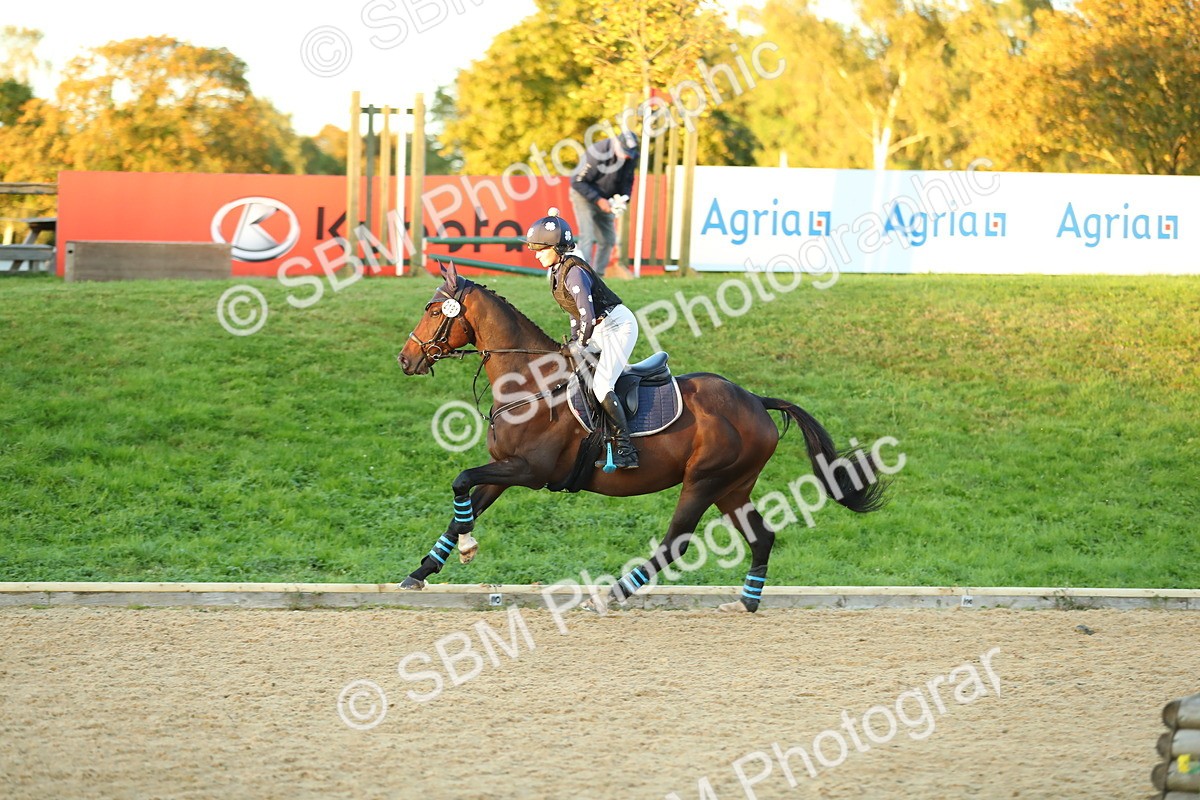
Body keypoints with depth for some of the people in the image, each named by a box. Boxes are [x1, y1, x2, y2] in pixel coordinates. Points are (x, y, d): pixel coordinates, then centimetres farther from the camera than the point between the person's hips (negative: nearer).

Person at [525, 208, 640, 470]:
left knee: (601, 384, -22)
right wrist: (574, 343, 10)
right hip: (599, 330, 11)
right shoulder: (556, 271, 7)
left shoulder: (574, 272, -22)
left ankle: (626, 450, -25)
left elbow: (587, 315, -26)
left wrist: (581, 345, -14)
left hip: (618, 325, -11)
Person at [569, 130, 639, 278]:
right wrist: (598, 200, -29)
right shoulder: (598, 153, -30)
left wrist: (624, 198, -16)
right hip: (584, 195, -7)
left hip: (605, 199, 7)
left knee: (608, 240, 3)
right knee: (588, 236, -19)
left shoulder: (631, 157, -11)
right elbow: (577, 181, -25)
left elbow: (627, 181, 5)